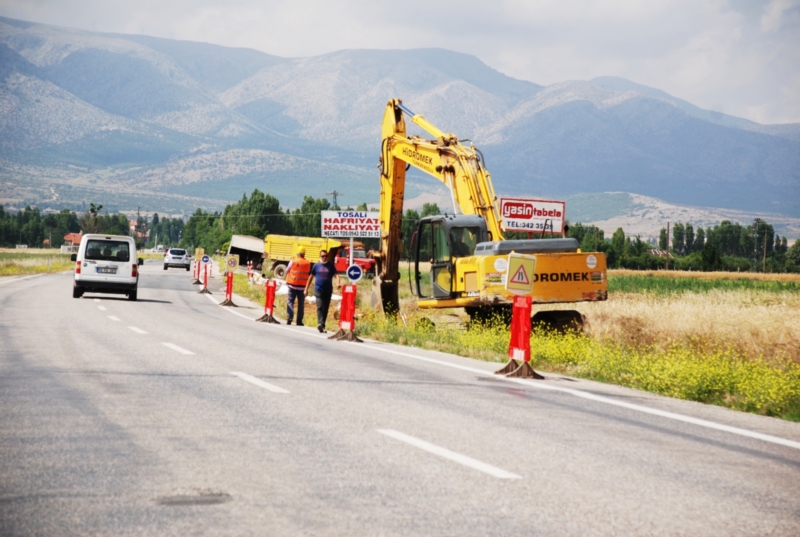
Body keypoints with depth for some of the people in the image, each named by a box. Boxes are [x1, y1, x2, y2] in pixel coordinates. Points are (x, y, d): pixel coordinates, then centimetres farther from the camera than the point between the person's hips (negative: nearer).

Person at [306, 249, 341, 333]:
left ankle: (323, 326, 17)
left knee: (325, 309, 7)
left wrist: (338, 282, -25)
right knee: (320, 307, -16)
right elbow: (311, 277, 12)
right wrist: (306, 289, 11)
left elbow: (336, 275, -4)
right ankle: (320, 323, -29)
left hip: (328, 290, 2)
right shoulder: (316, 265, 6)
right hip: (318, 290, -2)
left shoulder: (331, 265, 6)